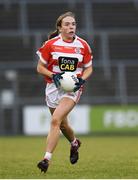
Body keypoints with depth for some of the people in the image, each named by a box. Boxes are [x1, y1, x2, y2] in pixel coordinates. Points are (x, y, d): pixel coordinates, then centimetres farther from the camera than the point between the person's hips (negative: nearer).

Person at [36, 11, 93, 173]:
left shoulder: (83, 45, -2)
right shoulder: (50, 44, -5)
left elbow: (88, 68, 9)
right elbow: (40, 67, 2)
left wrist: (81, 80, -10)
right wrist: (53, 75, -15)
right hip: (53, 87, 2)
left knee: (56, 120, -21)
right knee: (62, 124, 15)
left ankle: (47, 158, -21)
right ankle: (74, 143, 48)